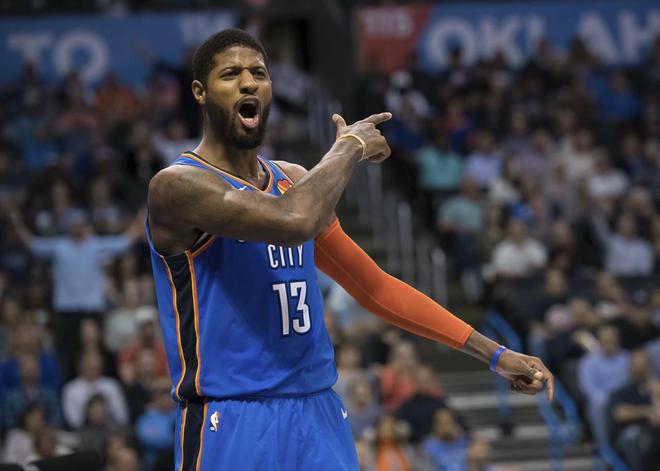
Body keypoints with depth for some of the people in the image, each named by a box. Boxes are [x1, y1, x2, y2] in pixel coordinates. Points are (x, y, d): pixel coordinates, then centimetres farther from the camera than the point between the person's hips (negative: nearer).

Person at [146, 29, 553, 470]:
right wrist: (349, 147, -10)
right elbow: (294, 222, -28)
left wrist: (494, 354, 14)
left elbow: (376, 286, 17)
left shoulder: (293, 180, 13)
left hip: (319, 417, 7)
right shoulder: (178, 185, -11)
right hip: (232, 428, -6)